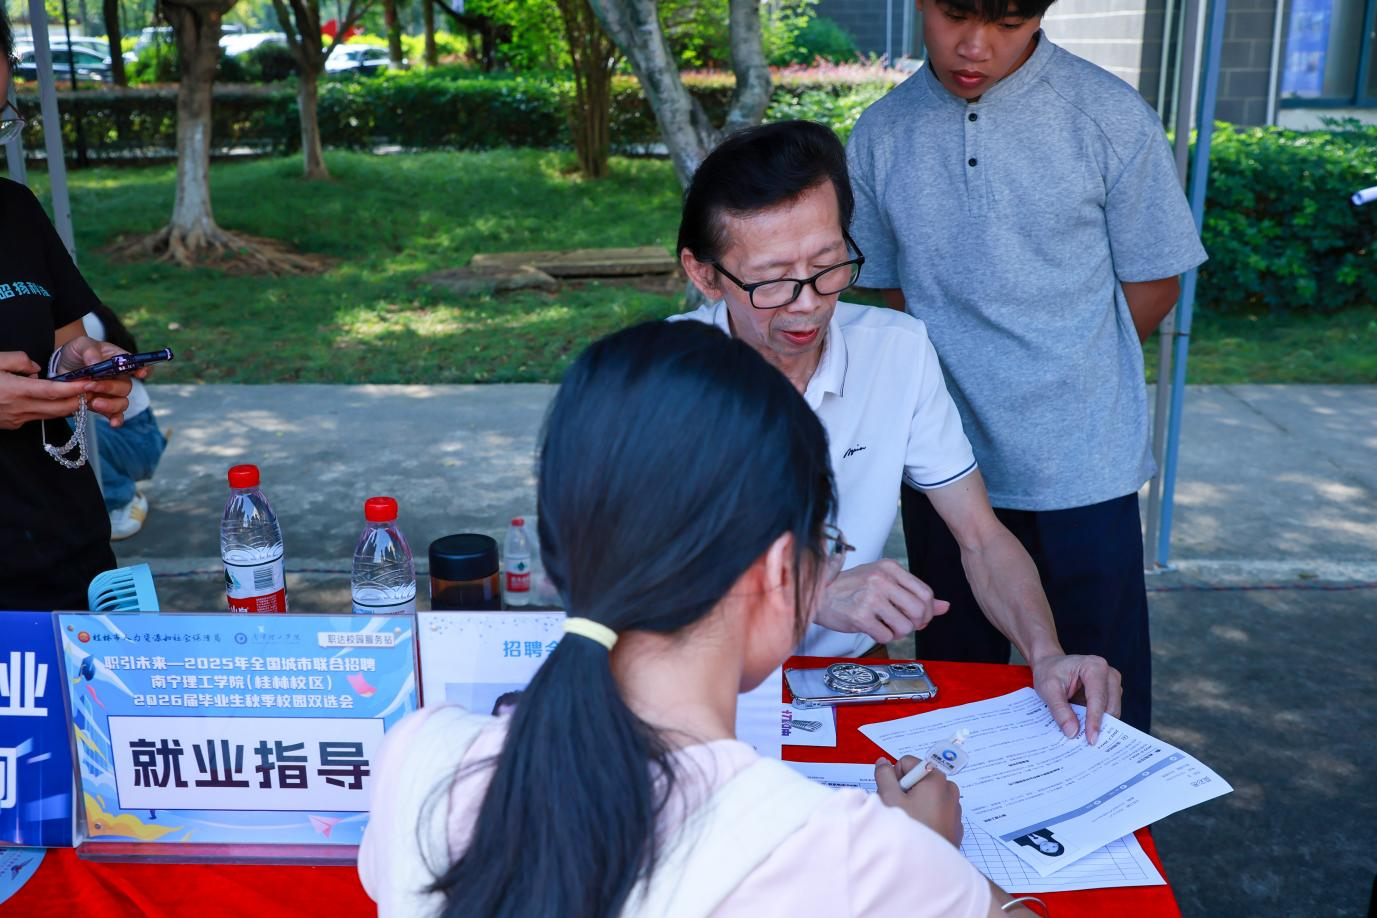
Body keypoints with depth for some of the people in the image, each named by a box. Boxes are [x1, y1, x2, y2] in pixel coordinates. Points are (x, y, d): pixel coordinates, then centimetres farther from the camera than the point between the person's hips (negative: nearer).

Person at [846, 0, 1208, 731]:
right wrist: (956, 386, 0)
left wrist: (1066, 380, 0)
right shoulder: (880, 136, 1)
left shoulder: (1111, 118, -7)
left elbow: (1153, 283, 2)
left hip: (1082, 470, -2)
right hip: (943, 469, 3)